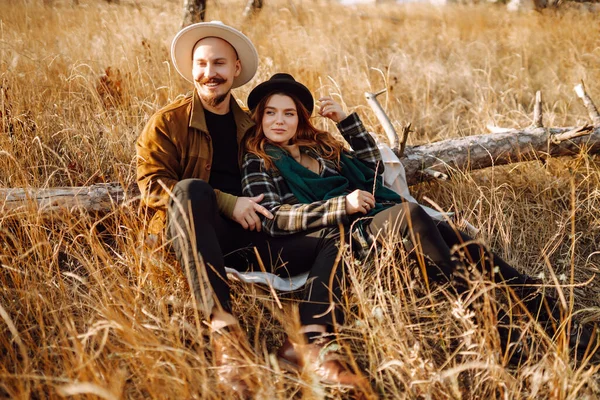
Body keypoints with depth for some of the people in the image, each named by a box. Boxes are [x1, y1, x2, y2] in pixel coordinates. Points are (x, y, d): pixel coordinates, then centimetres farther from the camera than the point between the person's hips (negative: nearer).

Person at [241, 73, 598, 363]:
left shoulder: (318, 144, 25)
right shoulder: (260, 163, 7)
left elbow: (374, 166, 24)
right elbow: (274, 219, -8)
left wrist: (345, 119, 13)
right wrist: (342, 204, -18)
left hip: (383, 217, 6)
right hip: (348, 233, -6)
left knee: (463, 244, -19)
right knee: (410, 212, -36)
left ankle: (556, 317, -24)